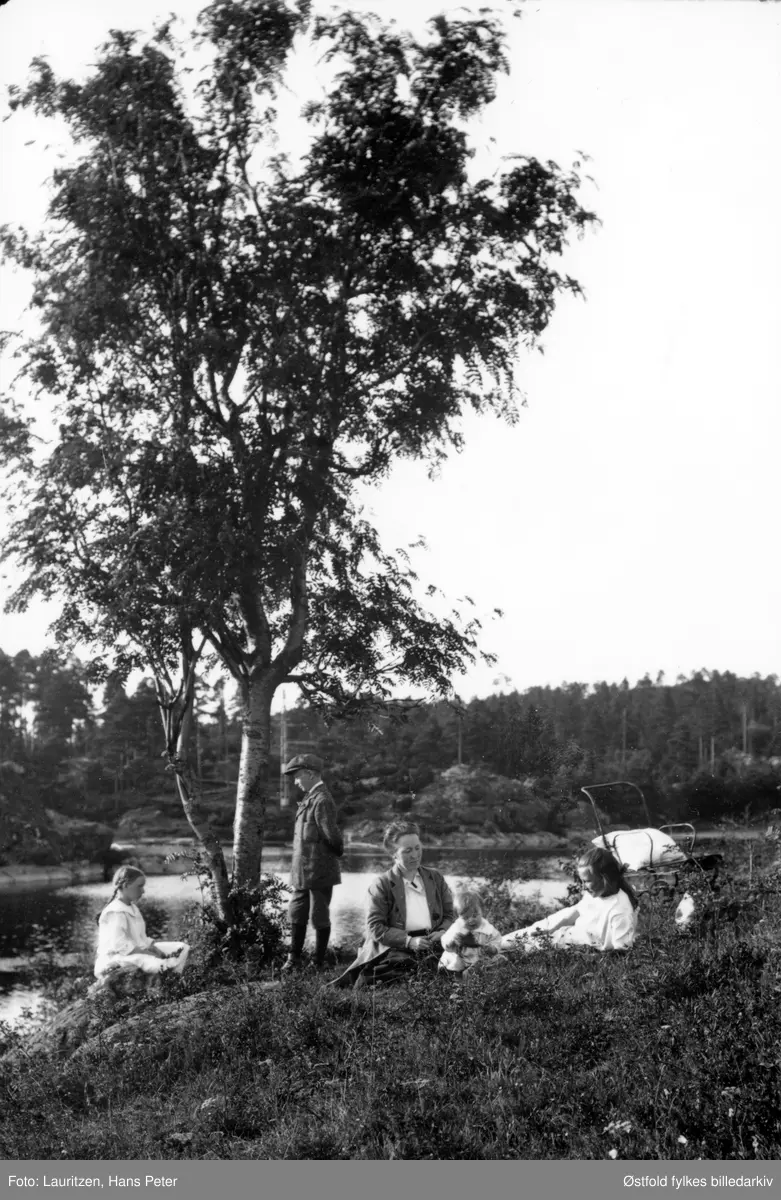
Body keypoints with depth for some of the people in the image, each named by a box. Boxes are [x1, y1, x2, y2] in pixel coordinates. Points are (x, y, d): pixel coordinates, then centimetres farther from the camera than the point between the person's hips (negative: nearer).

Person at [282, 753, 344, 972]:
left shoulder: (322, 801, -20)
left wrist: (338, 851, -7)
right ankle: (294, 959, 26)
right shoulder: (309, 798, 11)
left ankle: (319, 963, 16)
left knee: (319, 917, 4)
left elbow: (332, 835, -24)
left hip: (318, 871, -9)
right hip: (303, 871, 9)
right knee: (296, 914, 15)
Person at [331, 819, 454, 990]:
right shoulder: (381, 885, 2)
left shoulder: (436, 878, 16)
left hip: (432, 946, 4)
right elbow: (375, 928, -5)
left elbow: (450, 913, 18)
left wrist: (443, 932, -5)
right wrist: (408, 941, -16)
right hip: (395, 949, -4)